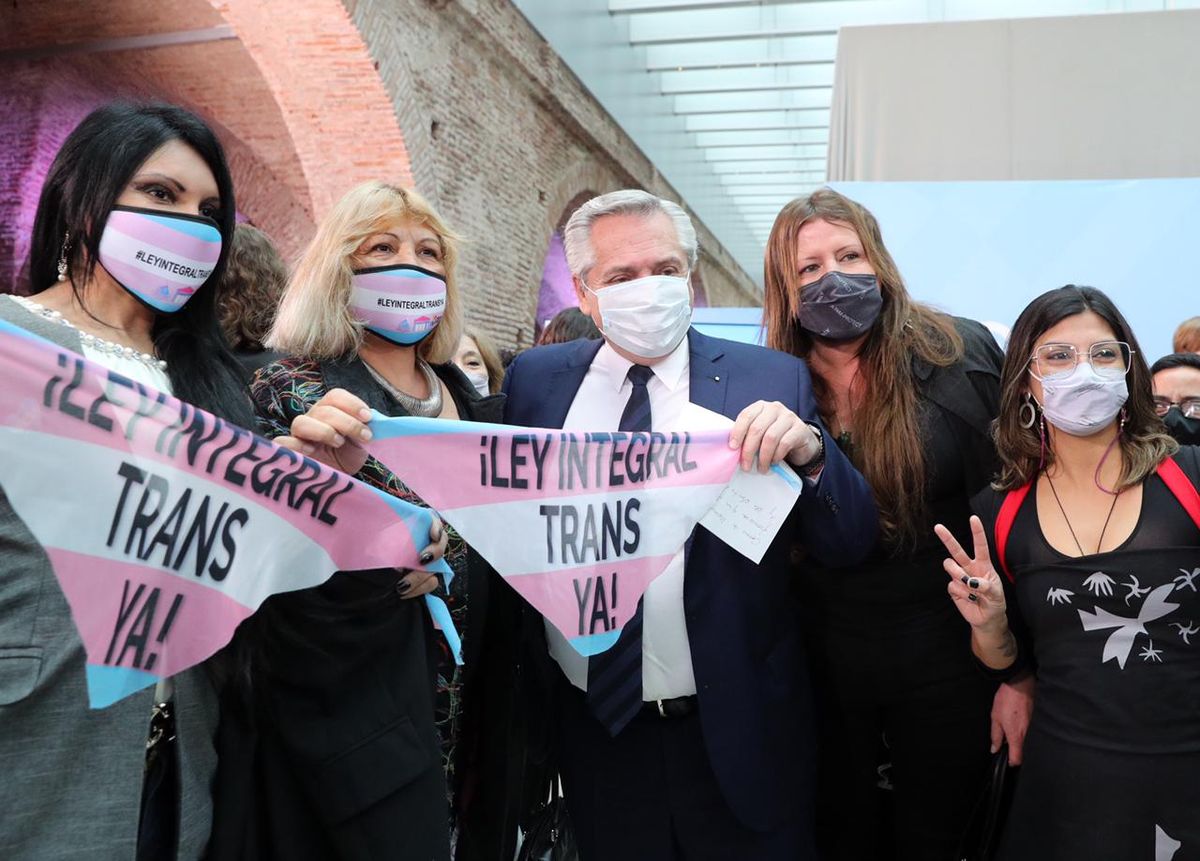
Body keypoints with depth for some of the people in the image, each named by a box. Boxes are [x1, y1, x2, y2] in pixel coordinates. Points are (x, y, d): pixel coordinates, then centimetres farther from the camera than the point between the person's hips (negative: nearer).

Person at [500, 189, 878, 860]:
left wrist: (808, 450, -26)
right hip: (594, 727, 2)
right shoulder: (536, 380, -1)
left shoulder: (771, 380, -7)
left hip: (738, 734, -1)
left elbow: (850, 544, -7)